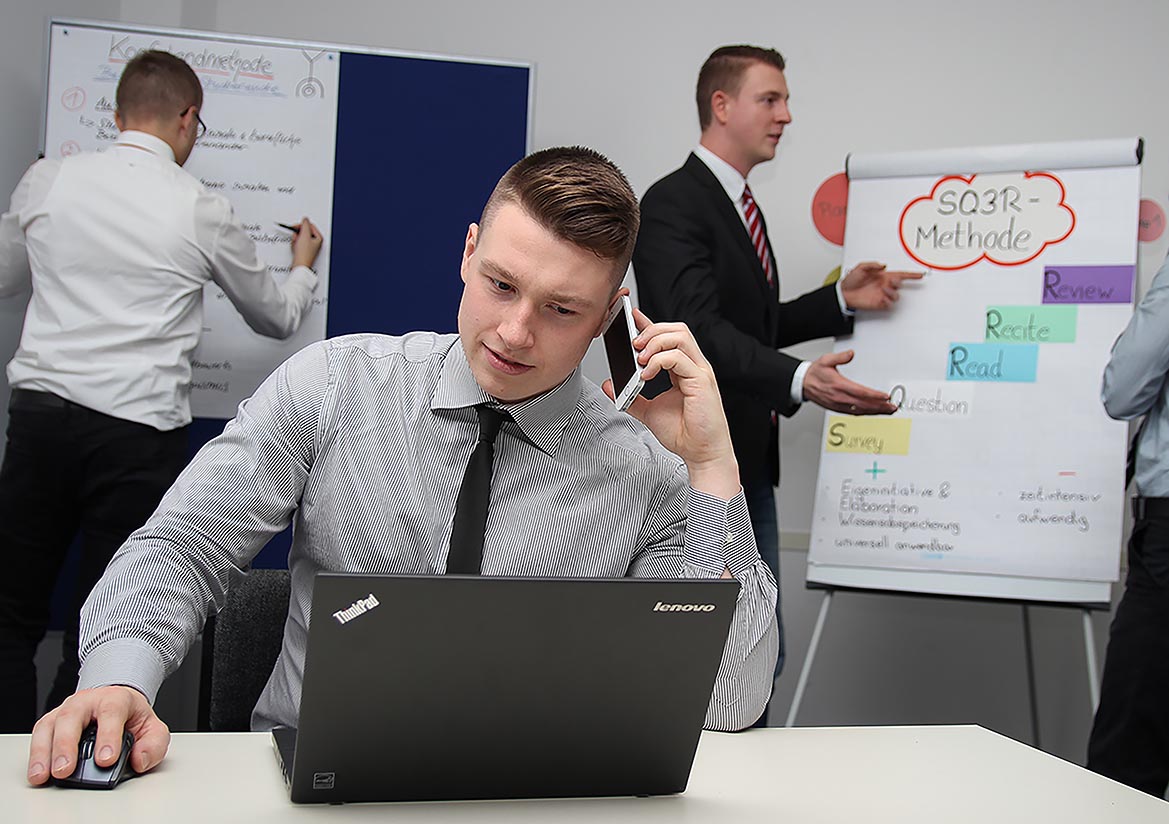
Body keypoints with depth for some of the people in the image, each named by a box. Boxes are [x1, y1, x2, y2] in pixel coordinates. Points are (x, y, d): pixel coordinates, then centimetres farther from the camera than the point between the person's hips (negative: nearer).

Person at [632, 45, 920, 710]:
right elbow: (700, 328, -26)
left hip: (748, 468, 10)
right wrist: (800, 380, -39)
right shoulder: (673, 204, -13)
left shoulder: (741, 206, 18)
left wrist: (843, 300, 10)